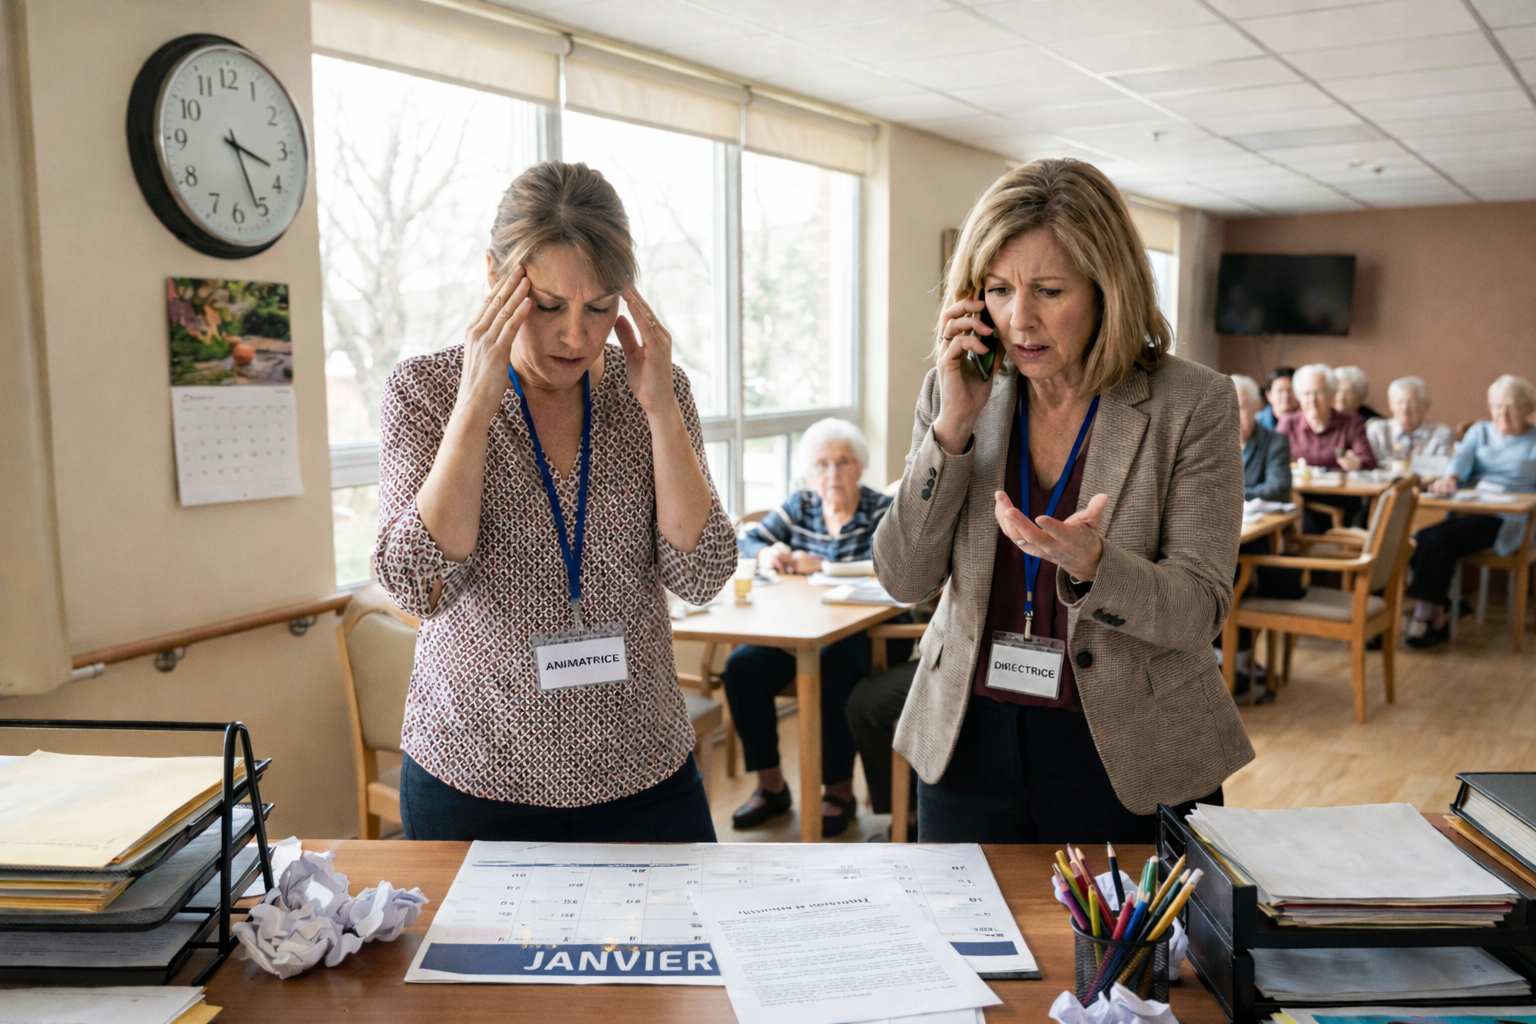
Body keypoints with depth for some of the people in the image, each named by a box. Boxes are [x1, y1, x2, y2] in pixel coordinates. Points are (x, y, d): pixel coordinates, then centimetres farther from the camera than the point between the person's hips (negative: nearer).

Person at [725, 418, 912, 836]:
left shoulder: (883, 511, 2)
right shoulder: (799, 506, 15)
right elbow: (748, 538, 14)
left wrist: (820, 565, -25)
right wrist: (766, 553, -11)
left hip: (867, 633, -4)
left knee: (832, 670, -35)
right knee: (743, 667, -21)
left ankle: (840, 791, -15)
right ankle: (770, 785, -5)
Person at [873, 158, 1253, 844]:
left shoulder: (1192, 404, -10)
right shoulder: (953, 395, -2)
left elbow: (1200, 612, -13)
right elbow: (903, 579, -7)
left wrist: (1087, 563, -33)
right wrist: (953, 425, -16)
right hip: (969, 743, 3)